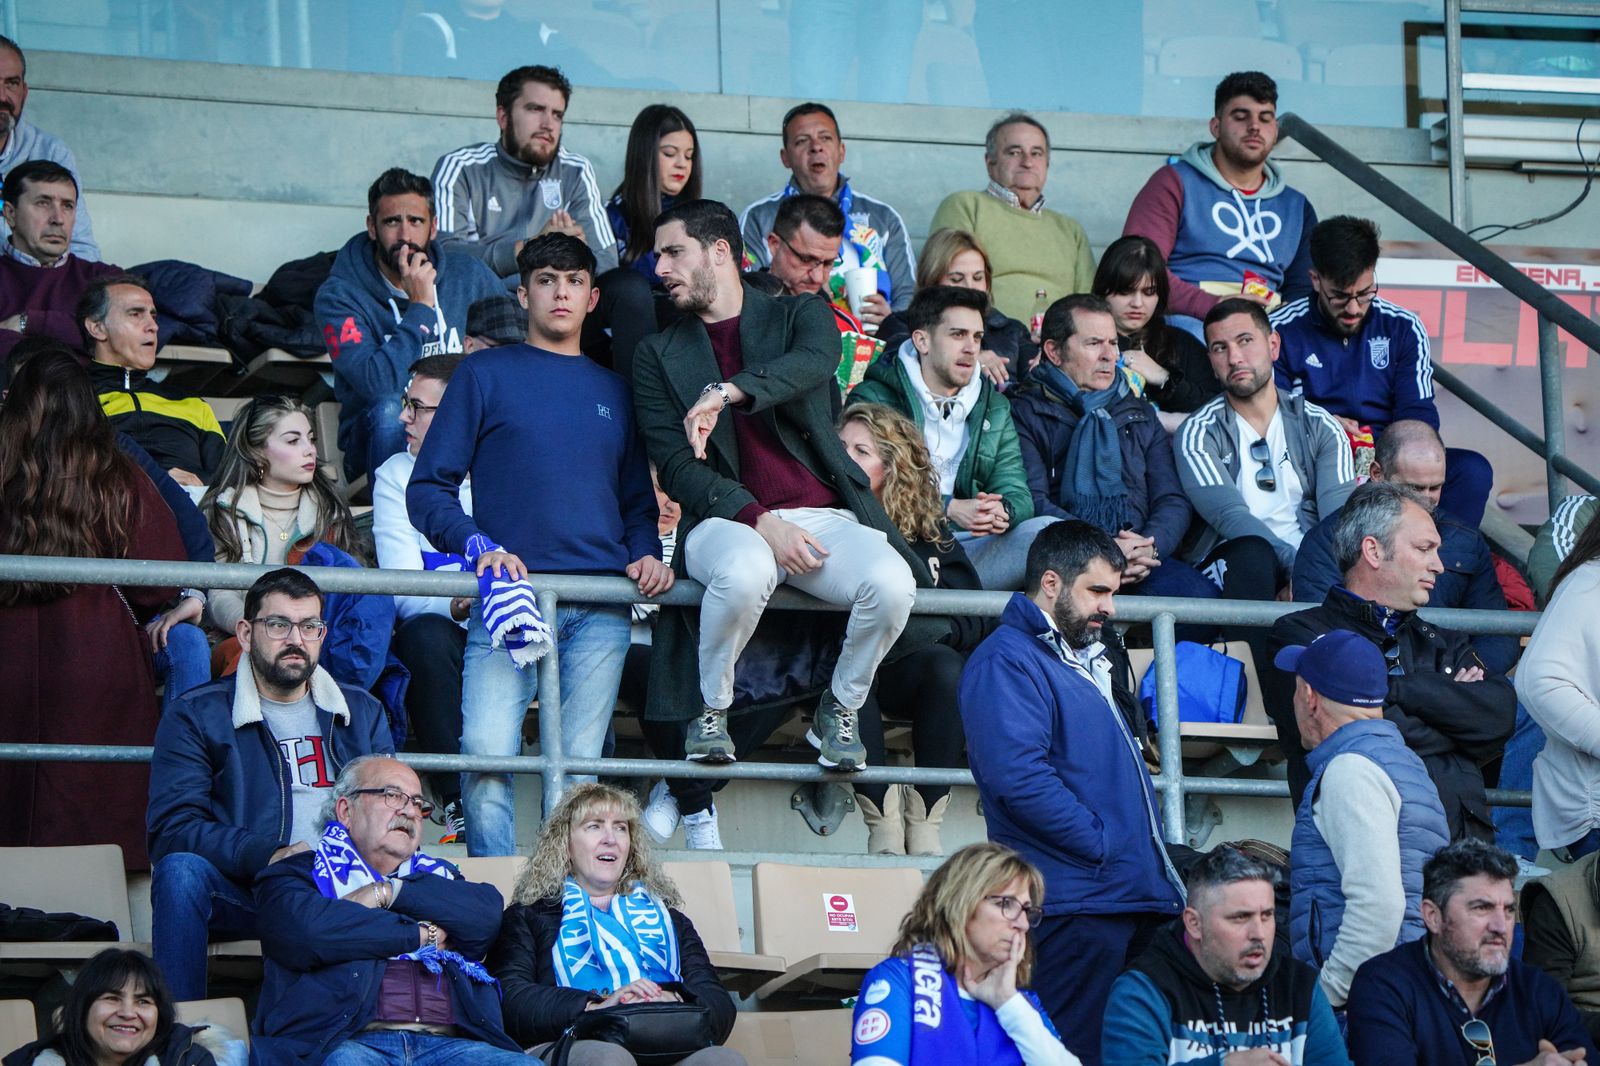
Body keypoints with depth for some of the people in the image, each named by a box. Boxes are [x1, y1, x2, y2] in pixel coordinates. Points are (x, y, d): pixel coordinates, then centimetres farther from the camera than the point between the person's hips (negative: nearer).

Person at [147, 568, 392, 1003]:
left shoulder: (362, 713, 20)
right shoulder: (197, 716, 8)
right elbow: (171, 828, -4)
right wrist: (268, 857, -21)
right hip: (241, 897, -2)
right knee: (181, 870, -33)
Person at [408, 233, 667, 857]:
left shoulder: (612, 391, 22)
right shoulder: (486, 375, 11)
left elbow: (638, 500, 26)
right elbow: (429, 489, 6)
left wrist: (646, 555, 5)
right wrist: (477, 545, -11)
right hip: (511, 590, -3)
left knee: (580, 762, -3)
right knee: (488, 752, -19)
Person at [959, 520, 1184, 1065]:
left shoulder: (1086, 661, 24)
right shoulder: (1007, 663, -8)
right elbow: (1019, 776, -21)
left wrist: (1156, 858, 14)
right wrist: (1105, 846, -18)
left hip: (1134, 897, 10)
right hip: (1076, 902, -10)